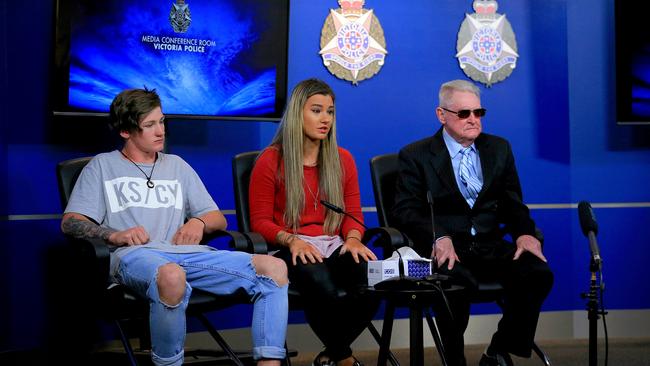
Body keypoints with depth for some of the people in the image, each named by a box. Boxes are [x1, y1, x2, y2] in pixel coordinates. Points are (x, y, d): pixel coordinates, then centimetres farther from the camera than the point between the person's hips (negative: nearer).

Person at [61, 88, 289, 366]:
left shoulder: (177, 165, 30)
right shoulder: (103, 166, 20)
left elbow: (219, 219, 29)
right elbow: (70, 222, 8)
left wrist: (199, 222, 3)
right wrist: (114, 235, -11)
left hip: (186, 252, 5)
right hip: (134, 255, -4)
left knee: (275, 268, -19)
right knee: (171, 276, -44)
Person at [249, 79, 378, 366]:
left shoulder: (342, 160, 15)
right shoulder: (271, 160, 3)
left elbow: (353, 213, 15)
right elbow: (260, 220, 2)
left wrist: (353, 239, -9)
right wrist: (292, 240, -17)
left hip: (334, 246, 4)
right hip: (293, 249, -4)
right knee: (322, 287, -38)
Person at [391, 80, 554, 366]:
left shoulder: (498, 149, 17)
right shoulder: (416, 156, 4)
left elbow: (512, 203, 17)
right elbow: (405, 211, -6)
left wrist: (524, 232, -7)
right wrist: (439, 237, -26)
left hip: (490, 246, 4)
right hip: (445, 249, -4)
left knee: (539, 274, -24)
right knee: (457, 283, -37)